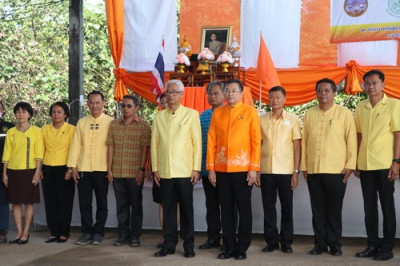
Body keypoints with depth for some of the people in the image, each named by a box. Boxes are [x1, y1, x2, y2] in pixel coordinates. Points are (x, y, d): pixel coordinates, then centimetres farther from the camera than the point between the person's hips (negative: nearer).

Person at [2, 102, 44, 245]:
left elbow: (38, 154, -3)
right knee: (15, 202, 5)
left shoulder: (36, 131, 0)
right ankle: (19, 232, 14)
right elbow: (7, 153, 7)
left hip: (29, 171, -3)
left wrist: (37, 172, -9)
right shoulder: (11, 132, 7)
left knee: (29, 202, 1)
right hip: (13, 171, 3)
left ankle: (25, 233, 9)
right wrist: (4, 173, 3)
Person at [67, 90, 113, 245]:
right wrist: (73, 166, 2)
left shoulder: (110, 122, 1)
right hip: (83, 169, 3)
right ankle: (86, 232, 16)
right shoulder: (81, 122, 11)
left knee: (102, 203, 5)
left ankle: (98, 233, 16)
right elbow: (75, 144, 8)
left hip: (101, 169, -3)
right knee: (84, 203, 6)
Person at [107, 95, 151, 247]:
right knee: (121, 204, 11)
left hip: (135, 173, -3)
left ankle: (135, 236, 14)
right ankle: (123, 235, 21)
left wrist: (142, 169, -10)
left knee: (136, 205, 5)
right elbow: (111, 147, 8)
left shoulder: (144, 125, -2)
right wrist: (109, 169, 3)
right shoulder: (114, 124, 10)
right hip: (117, 172, 4)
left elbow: (145, 148, -5)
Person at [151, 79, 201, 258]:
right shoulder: (158, 116, 9)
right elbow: (154, 144, 9)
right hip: (164, 171, 2)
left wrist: (196, 168, -6)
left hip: (185, 171, -2)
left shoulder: (191, 114, 2)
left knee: (186, 209, 5)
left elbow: (197, 143, -1)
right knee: (168, 209, 7)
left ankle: (188, 245, 14)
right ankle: (169, 244, 16)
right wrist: (155, 168, 3)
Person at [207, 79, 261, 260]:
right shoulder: (217, 113, 8)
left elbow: (256, 141, -3)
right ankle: (229, 247, 19)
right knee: (226, 209, 9)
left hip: (243, 169, -3)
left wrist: (253, 168, -9)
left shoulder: (250, 112, 0)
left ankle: (242, 247, 16)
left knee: (244, 209, 5)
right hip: (221, 169, 3)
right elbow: (211, 141, 7)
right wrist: (210, 167, 1)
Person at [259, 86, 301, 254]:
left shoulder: (293, 119, 1)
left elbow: (297, 147, 1)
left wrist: (296, 171, -5)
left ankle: (286, 242, 16)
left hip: (286, 170, -2)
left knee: (287, 207, 5)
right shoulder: (262, 119, 7)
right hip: (266, 170, 2)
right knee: (268, 207, 6)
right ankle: (271, 241, 17)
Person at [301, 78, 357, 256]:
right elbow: (304, 141, 10)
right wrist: (304, 166, 7)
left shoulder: (344, 113, 1)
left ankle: (334, 244, 15)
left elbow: (351, 140, -1)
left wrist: (350, 165, -7)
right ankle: (320, 243, 16)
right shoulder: (310, 114, 9)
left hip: (336, 170, -3)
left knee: (334, 210, 4)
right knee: (318, 209, 7)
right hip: (313, 170, 3)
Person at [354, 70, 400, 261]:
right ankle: (373, 244, 17)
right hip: (365, 165, 4)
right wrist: (355, 162, 9)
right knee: (369, 205, 8)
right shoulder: (360, 107, 9)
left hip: (385, 164, -4)